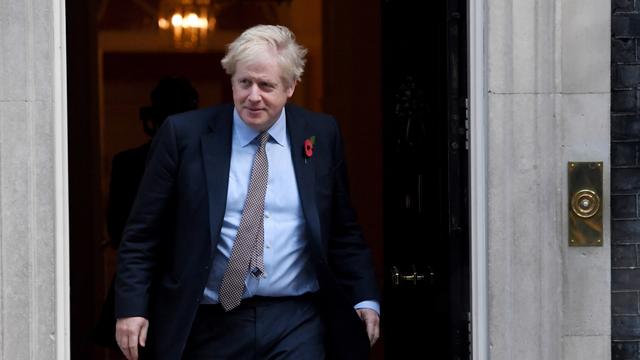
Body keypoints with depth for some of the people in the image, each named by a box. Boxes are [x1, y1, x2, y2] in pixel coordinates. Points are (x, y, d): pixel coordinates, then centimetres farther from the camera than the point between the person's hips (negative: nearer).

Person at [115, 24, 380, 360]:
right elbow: (143, 233, 1)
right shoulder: (184, 134, -2)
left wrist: (365, 299, 7)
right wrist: (132, 307, -6)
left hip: (297, 323, 1)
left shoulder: (321, 135, 5)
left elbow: (343, 231, 13)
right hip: (210, 327, -1)